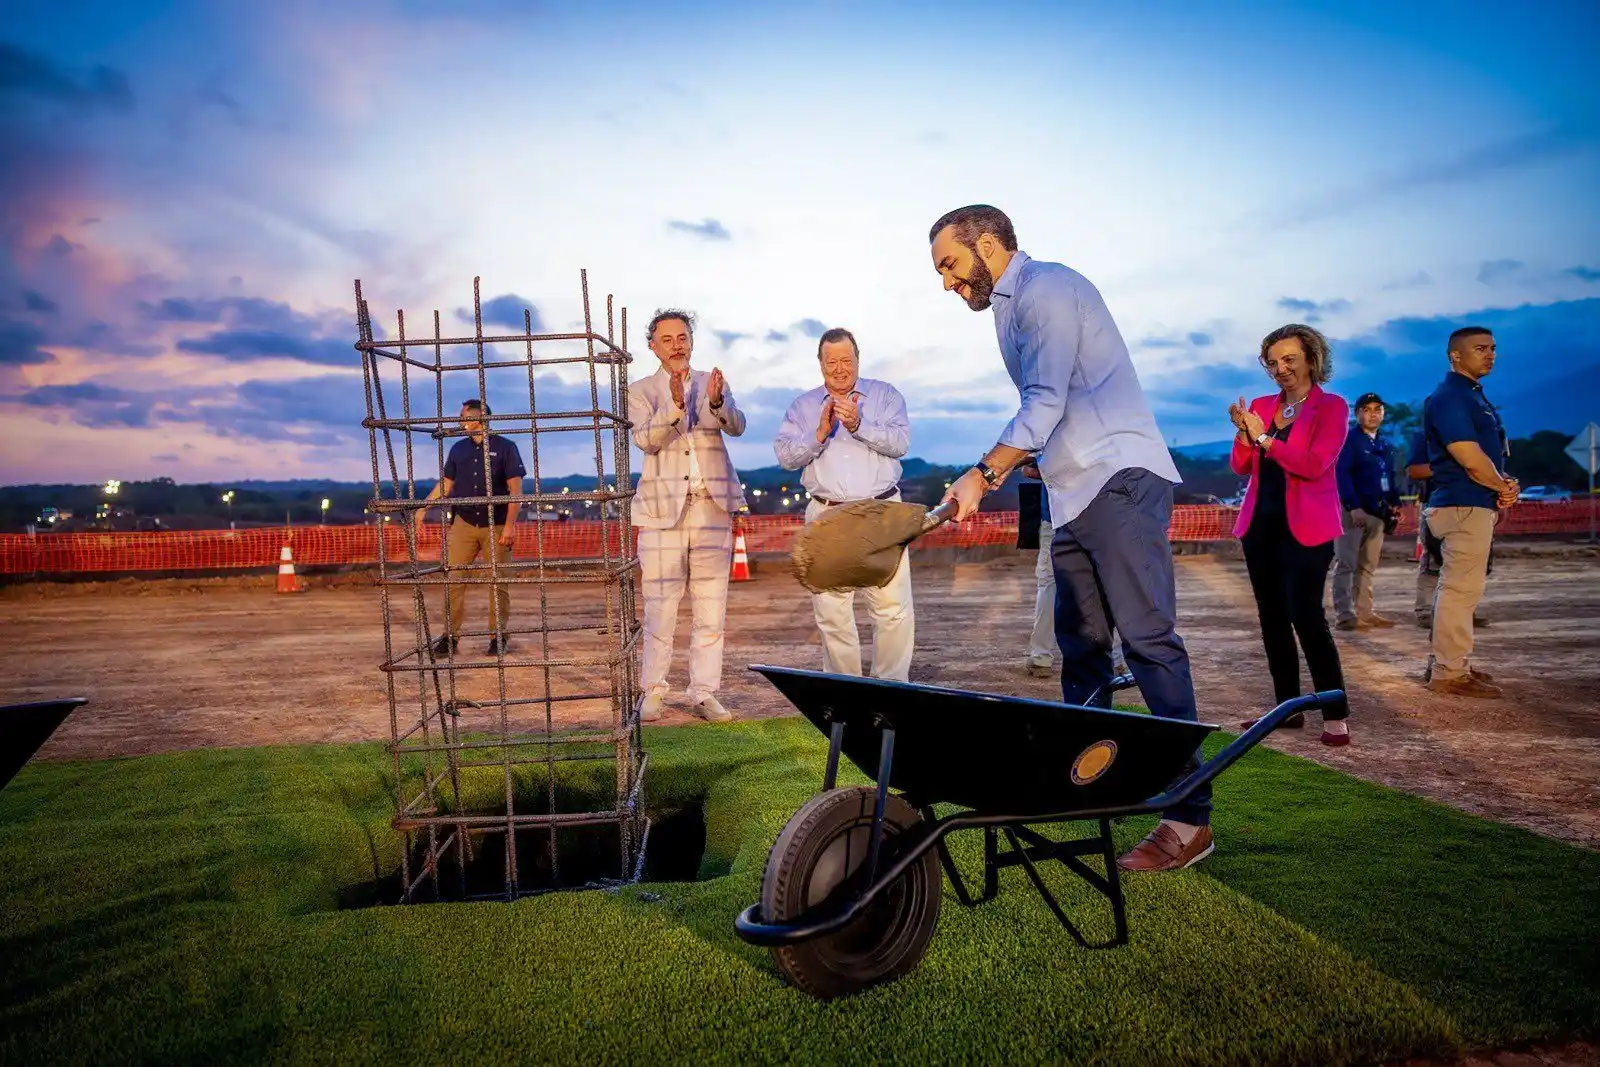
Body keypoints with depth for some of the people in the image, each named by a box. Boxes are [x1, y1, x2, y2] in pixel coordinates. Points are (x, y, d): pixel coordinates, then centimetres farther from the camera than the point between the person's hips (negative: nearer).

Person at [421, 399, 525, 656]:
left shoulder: (505, 447, -2)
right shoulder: (458, 449, 11)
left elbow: (515, 489, -6)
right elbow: (445, 484, 17)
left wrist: (510, 525, -13)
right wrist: (422, 508, 8)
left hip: (496, 526, -3)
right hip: (463, 524, 4)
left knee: (498, 583, 1)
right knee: (453, 579, -2)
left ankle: (499, 636, 11)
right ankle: (450, 636, 4)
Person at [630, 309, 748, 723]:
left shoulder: (713, 383, 12)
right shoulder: (640, 391, 7)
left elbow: (736, 427, -5)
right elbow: (645, 439, -10)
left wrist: (716, 402, -26)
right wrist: (675, 405, -25)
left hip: (712, 507, 2)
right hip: (663, 509, -2)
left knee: (711, 608, 2)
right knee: (660, 607, -3)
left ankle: (704, 694, 7)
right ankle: (652, 692, 7)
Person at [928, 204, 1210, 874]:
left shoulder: (1044, 288, -8)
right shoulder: (1011, 306, 23)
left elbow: (1045, 403, -18)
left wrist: (981, 477, -24)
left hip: (1120, 479, -10)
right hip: (1074, 494, 10)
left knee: (1146, 638, -12)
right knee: (1080, 644, 9)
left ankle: (1190, 817, -9)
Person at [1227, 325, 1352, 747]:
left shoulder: (1331, 406, -4)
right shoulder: (1261, 406, 11)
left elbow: (1314, 465, -17)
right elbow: (1240, 466, 6)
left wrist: (1264, 437, -15)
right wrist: (1243, 434, -12)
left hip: (1305, 527, -6)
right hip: (1260, 524, 6)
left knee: (1306, 615, -13)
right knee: (1271, 616, 8)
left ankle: (1336, 715, -6)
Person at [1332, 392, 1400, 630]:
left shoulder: (1386, 445, 18)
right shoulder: (1348, 439, -6)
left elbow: (1389, 477, 23)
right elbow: (1341, 475, -15)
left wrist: (1395, 503, 7)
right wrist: (1354, 508, -22)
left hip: (1377, 512, 8)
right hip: (1351, 510, -8)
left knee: (1367, 565, 10)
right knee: (1346, 564, -6)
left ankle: (1364, 612, 15)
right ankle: (1345, 615, -6)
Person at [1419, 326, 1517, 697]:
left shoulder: (1473, 395, 18)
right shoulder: (1449, 397, -13)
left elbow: (1491, 451, 20)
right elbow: (1471, 459, -21)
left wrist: (1505, 483, 0)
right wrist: (1504, 487, -5)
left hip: (1474, 504, 11)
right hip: (1464, 504, -11)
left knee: (1458, 587, 15)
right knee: (1460, 589, -8)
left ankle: (1446, 662, 23)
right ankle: (1450, 674, -3)